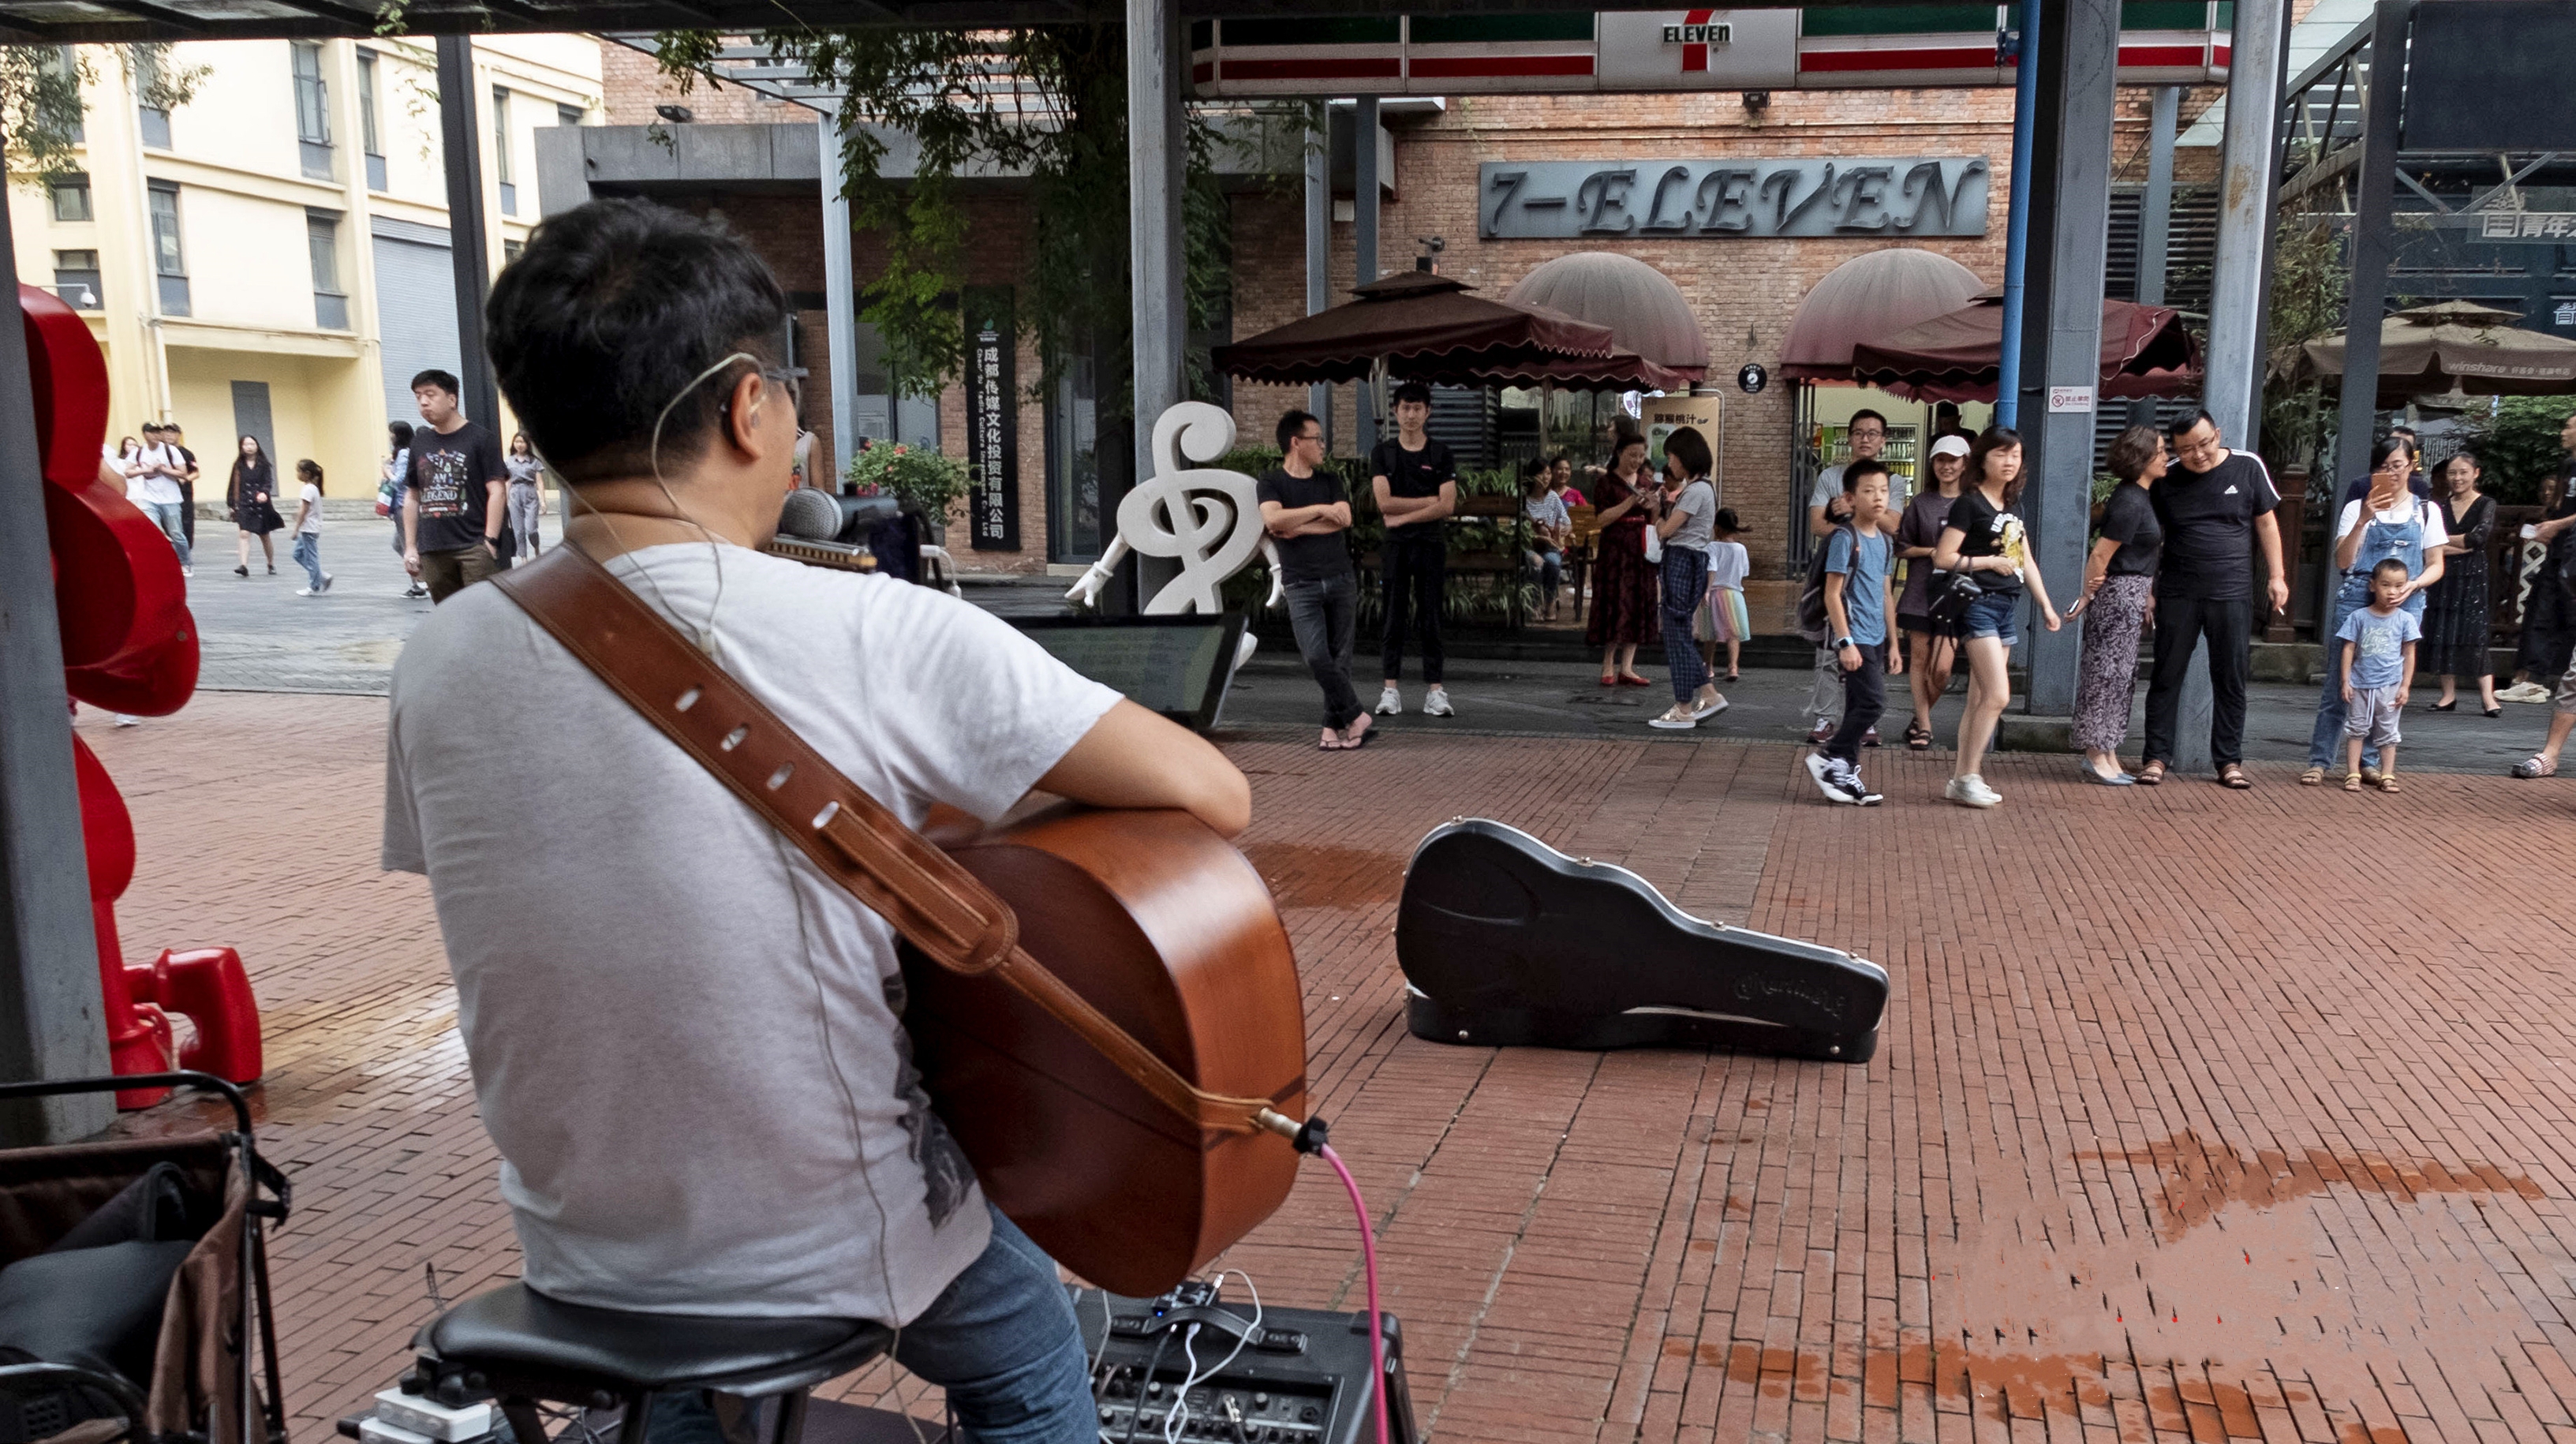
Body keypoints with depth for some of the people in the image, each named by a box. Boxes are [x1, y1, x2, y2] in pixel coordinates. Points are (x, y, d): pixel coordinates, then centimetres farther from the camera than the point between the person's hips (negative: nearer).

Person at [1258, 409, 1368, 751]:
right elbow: (1273, 519, -17)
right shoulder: (1271, 482, 2)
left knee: (1339, 658, 2)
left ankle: (1332, 727, 9)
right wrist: (1319, 510, -13)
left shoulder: (1329, 480, 13)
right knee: (1316, 656, -15)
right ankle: (1356, 716, -2)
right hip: (1301, 585, -4)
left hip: (1341, 579, 4)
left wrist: (1296, 527, -8)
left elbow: (1344, 519, -3)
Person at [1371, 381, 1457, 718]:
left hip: (1431, 543, 0)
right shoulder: (1382, 453, 5)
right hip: (1395, 543, 0)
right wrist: (1431, 500, -5)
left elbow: (1447, 507, -5)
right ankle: (1390, 690, 3)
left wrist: (1403, 515, -8)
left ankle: (1434, 690, 3)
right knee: (1394, 617, 0)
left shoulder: (1440, 454, 6)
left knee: (1430, 617, 2)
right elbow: (1385, 503, -7)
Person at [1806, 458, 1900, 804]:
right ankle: (1827, 758, -2)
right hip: (1854, 638, -8)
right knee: (1873, 701, -14)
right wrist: (1845, 641, -18)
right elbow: (1832, 594, -13)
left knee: (1859, 708, 9)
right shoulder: (1845, 538, -10)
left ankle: (1845, 774, 15)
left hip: (1876, 639, 8)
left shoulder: (1885, 541, 13)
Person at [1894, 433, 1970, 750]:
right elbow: (1902, 548, 9)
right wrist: (1933, 551, -7)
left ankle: (1920, 718, 17)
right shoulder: (1921, 502, 7)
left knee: (1941, 668, -8)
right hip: (1921, 590, 2)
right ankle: (1923, 726, 16)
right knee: (1919, 658, 4)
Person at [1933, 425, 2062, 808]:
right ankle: (1969, 777, -4)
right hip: (1979, 604, -8)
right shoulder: (1968, 503, -8)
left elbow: (2026, 560, 19)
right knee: (1998, 695, -13)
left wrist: (2046, 605, 18)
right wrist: (1989, 562, -16)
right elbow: (1943, 557, -13)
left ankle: (1960, 779, 12)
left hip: (2007, 607, 8)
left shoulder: (2012, 505, 15)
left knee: (1980, 698, 8)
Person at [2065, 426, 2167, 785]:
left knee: (2120, 676, 12)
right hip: (2119, 593, -10)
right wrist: (2087, 596, -9)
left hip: (2132, 595, 10)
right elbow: (2100, 556, -19)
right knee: (2108, 673, -5)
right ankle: (2097, 755, 1)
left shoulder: (2140, 497, 13)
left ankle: (2107, 755, 17)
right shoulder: (2131, 503, -18)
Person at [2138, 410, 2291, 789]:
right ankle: (2157, 757, 9)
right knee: (2166, 676, 2)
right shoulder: (2166, 479, 0)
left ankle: (2229, 760, 12)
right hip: (2177, 594, 0)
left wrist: (2276, 576, 3)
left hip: (2232, 594, 0)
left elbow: (2266, 524, 6)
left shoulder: (2247, 467, 0)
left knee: (2231, 679, 5)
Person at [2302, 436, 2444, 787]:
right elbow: (2342, 563, -4)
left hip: (2404, 606, 1)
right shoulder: (2358, 509, 8)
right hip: (2356, 600, -1)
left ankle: (2370, 763, 11)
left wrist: (2412, 585, -10)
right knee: (2339, 683, -3)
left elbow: (2436, 566, 10)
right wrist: (2362, 521, -16)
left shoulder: (2426, 511, 12)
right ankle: (2319, 761, 0)